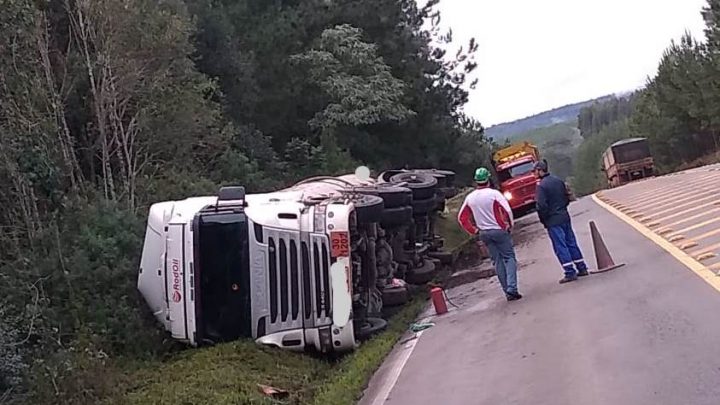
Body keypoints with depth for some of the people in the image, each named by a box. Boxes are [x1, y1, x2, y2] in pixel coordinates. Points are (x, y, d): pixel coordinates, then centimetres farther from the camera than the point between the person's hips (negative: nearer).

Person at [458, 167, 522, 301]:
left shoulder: (470, 197, 3)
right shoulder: (494, 193, -12)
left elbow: (462, 218, 8)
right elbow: (507, 211, -19)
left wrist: (474, 231, 13)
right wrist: (509, 226, -3)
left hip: (484, 233, 5)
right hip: (499, 230, -5)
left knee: (498, 262, 11)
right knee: (509, 258, 2)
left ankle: (507, 291, 13)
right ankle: (512, 289, -12)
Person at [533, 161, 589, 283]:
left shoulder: (541, 186, -16)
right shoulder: (558, 180, 7)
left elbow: (541, 206, -19)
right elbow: (567, 197, 13)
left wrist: (543, 220, -4)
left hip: (553, 221, -7)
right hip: (565, 217, 8)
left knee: (560, 247, -2)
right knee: (571, 243, 14)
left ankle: (570, 273, -2)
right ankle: (582, 268, 19)